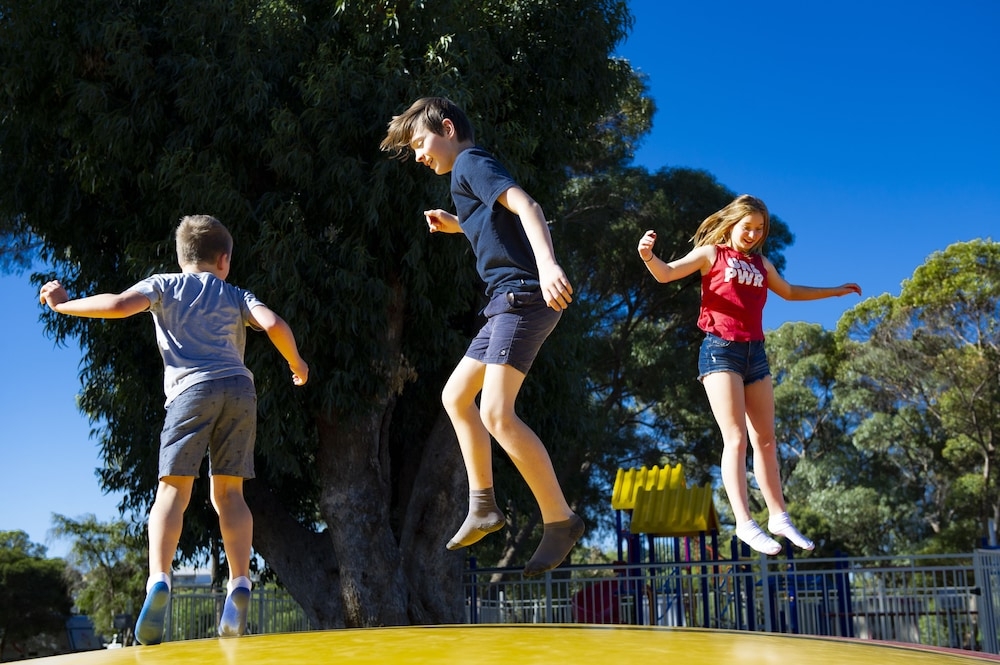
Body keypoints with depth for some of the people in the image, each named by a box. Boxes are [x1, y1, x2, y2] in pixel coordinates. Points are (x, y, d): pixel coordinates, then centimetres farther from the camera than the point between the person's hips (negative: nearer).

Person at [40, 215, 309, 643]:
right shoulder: (236, 296, 22)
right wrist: (297, 365, 20)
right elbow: (273, 324, 4)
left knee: (172, 489, -6)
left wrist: (63, 305, 16)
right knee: (228, 492, 7)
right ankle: (240, 584, -8)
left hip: (192, 388, -2)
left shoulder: (163, 285, 19)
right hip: (240, 389, 2)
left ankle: (159, 580, -25)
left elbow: (119, 305, 2)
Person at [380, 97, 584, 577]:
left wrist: (546, 266, -36)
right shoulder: (470, 176, 25)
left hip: (522, 294, -11)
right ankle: (483, 507, 20)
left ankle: (559, 519, -13)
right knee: (456, 395, 17)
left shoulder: (471, 162, -4)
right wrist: (457, 225, 29)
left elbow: (525, 205, -21)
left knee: (496, 412, -19)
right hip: (508, 303, 11)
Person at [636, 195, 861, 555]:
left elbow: (790, 292, 35)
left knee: (765, 439, 8)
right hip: (720, 349, -6)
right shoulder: (711, 253, 2)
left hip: (755, 352, 6)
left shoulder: (761, 263, 18)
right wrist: (648, 256, -34)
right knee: (736, 438, -13)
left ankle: (779, 517, 16)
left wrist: (834, 291, 40)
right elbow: (667, 273, -12)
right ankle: (744, 523, -14)